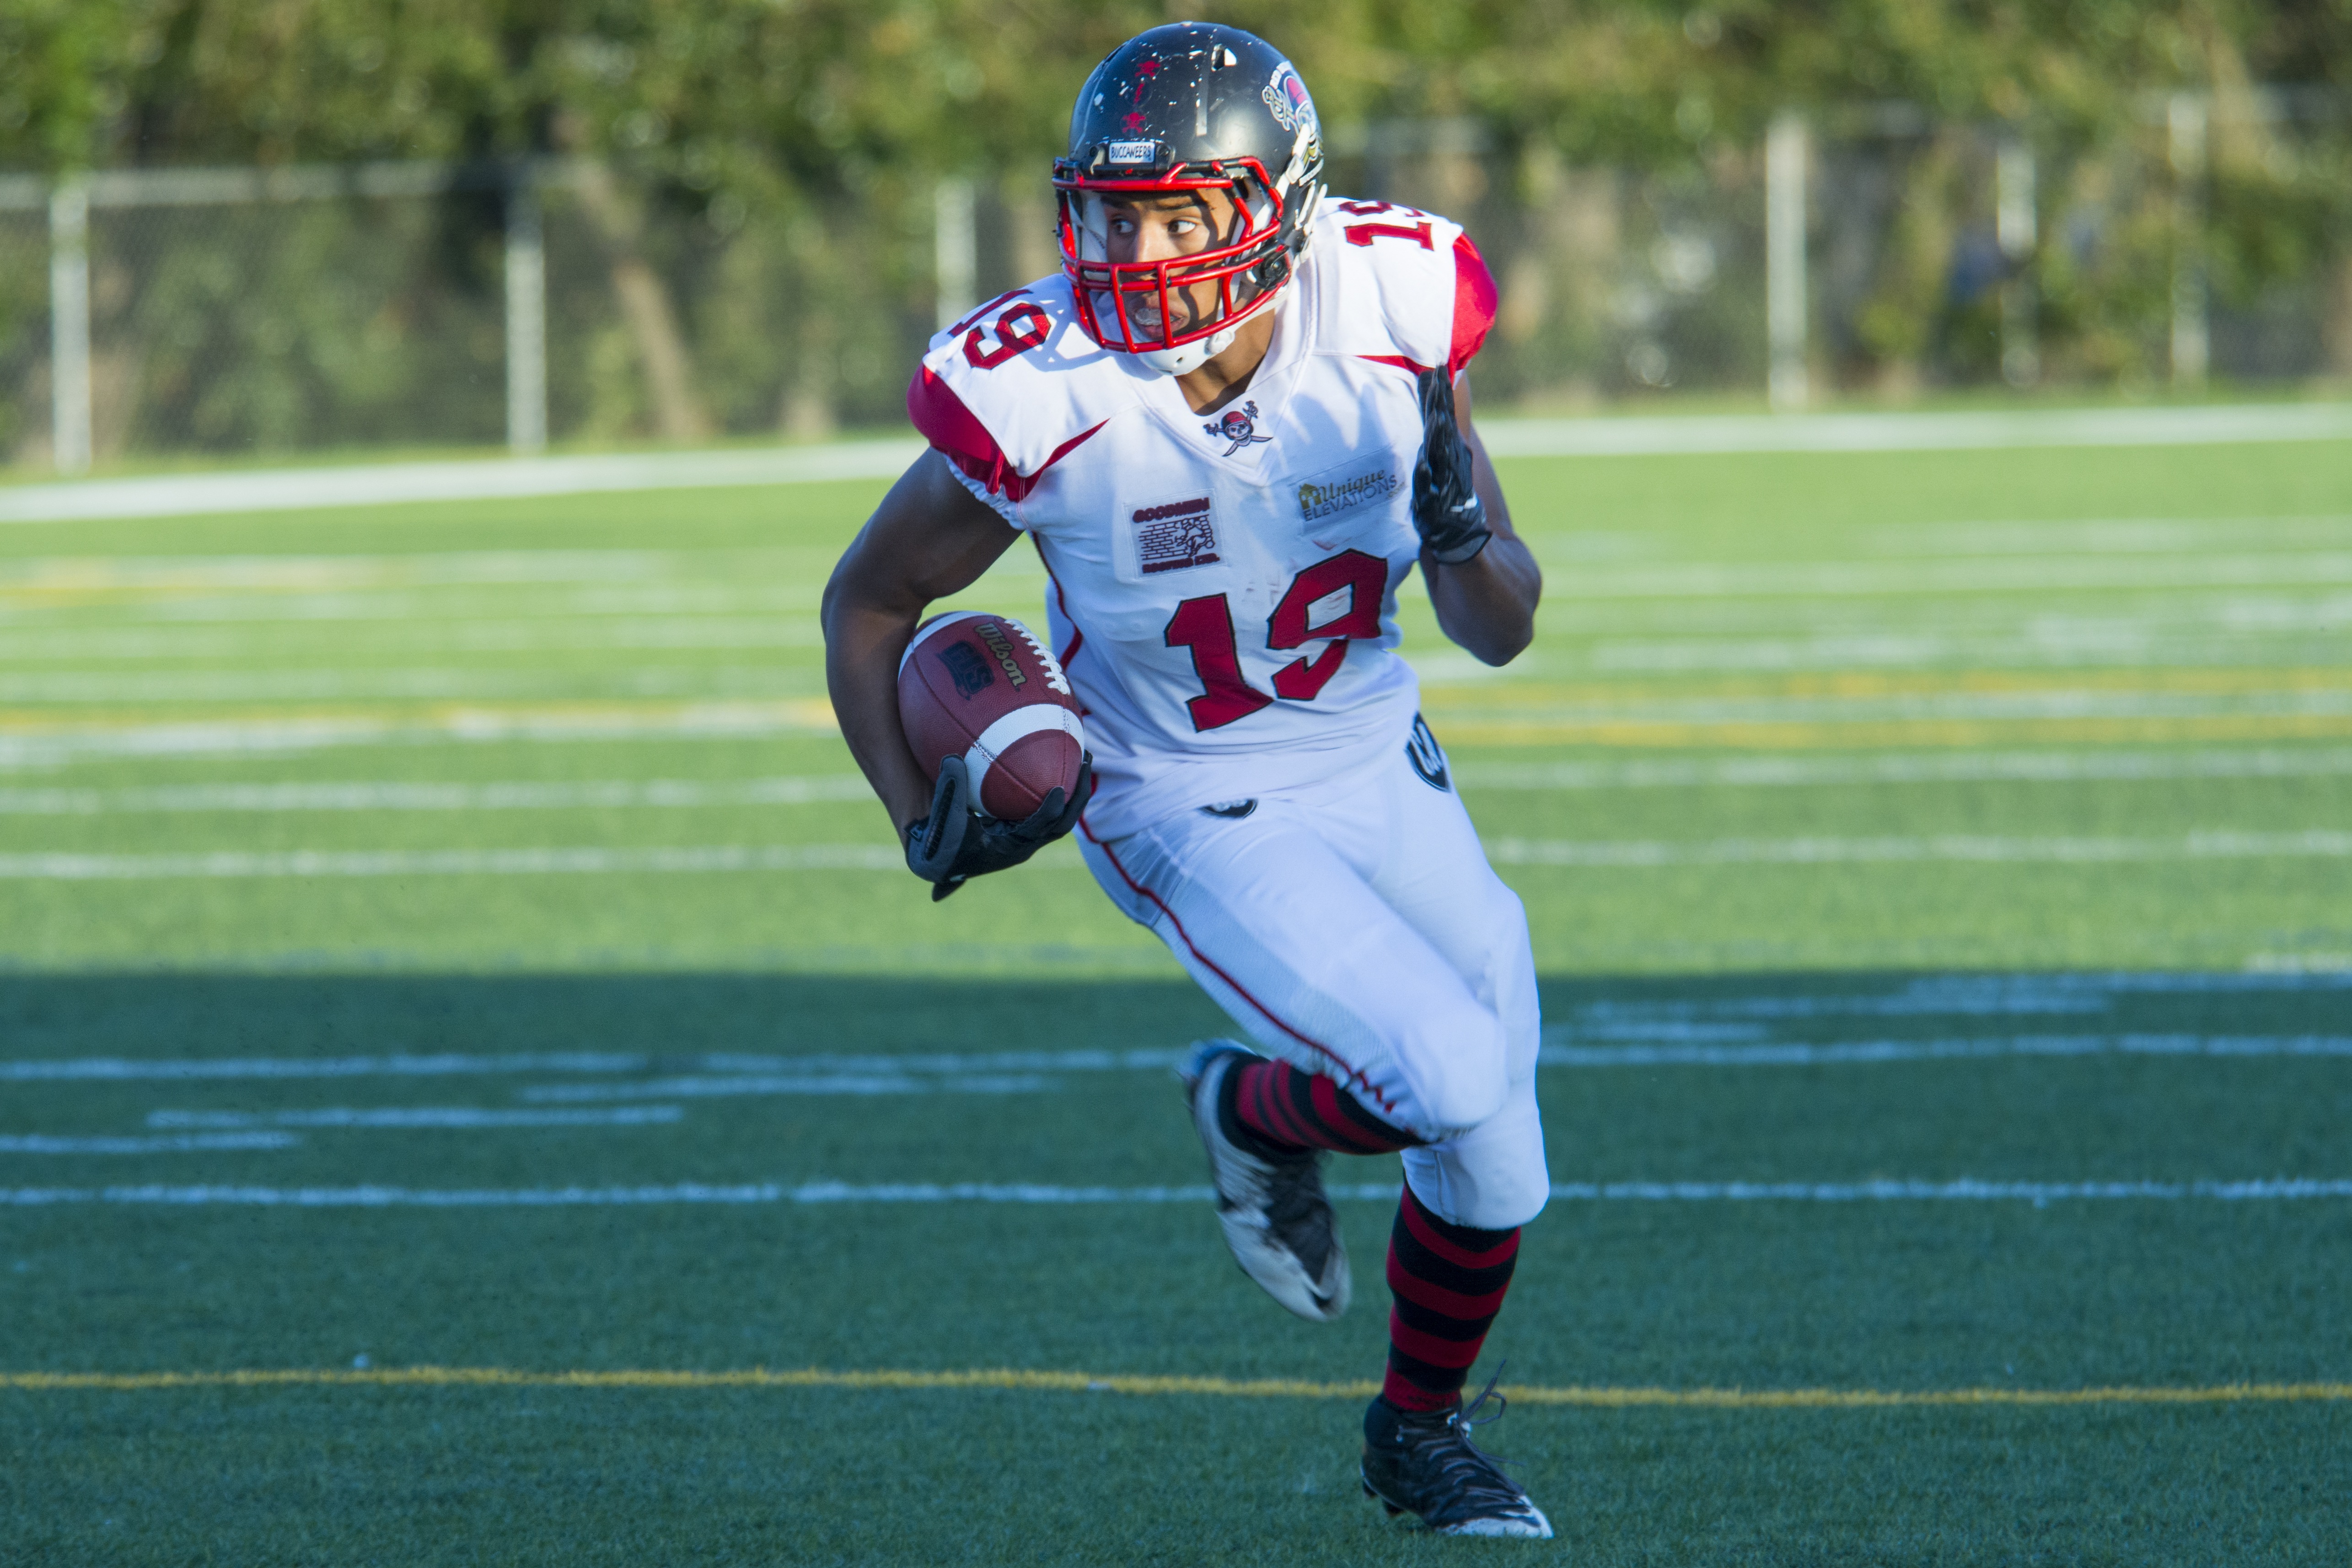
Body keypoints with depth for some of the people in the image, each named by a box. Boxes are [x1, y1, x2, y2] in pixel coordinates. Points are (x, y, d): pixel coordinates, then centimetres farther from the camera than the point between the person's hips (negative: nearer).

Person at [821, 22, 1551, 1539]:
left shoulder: (1391, 312, -17)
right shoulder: (1041, 399, -25)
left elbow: (1504, 631, -6)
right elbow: (868, 604, -6)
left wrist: (1462, 534, -28)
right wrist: (923, 819, -18)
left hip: (1380, 767, 4)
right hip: (1194, 815, -4)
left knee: (1495, 1150, 7)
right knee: (1441, 1079, -22)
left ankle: (1421, 1430, 36)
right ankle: (1253, 1115, 14)